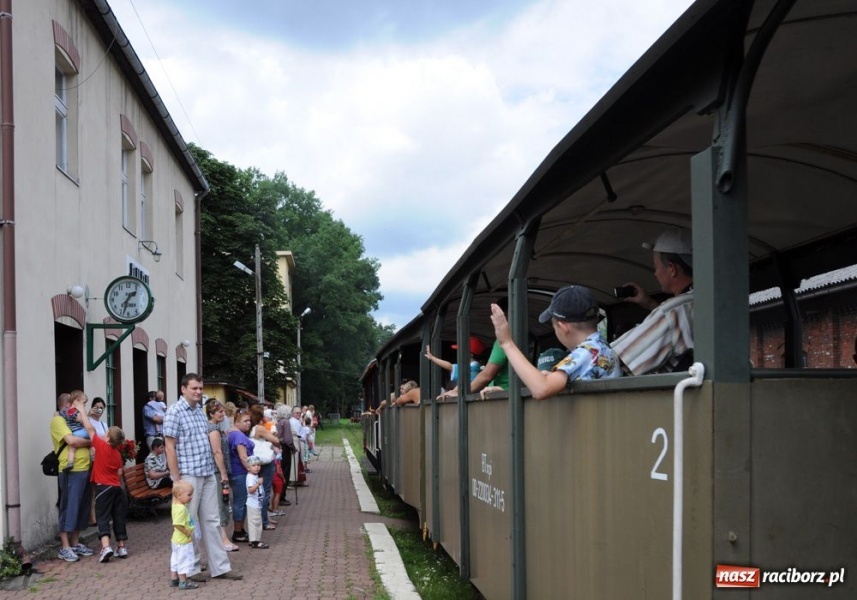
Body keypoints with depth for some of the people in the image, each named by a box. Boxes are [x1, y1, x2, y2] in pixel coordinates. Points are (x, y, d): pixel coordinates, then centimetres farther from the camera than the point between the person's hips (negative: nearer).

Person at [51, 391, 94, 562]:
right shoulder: (58, 420, -5)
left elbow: (87, 436, 24)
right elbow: (72, 440, -18)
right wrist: (90, 442, -5)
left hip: (85, 469, 9)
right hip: (71, 471, -9)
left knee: (82, 508, 12)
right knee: (69, 508, -5)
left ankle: (75, 543, 20)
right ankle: (65, 547, -1)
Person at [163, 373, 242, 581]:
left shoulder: (200, 411, 13)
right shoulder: (175, 412, -9)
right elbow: (170, 447, -12)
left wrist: (214, 470, 16)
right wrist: (176, 480, -15)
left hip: (208, 474, 7)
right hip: (188, 476, -7)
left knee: (212, 521, 9)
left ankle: (220, 567, 14)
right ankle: (191, 568, 13)